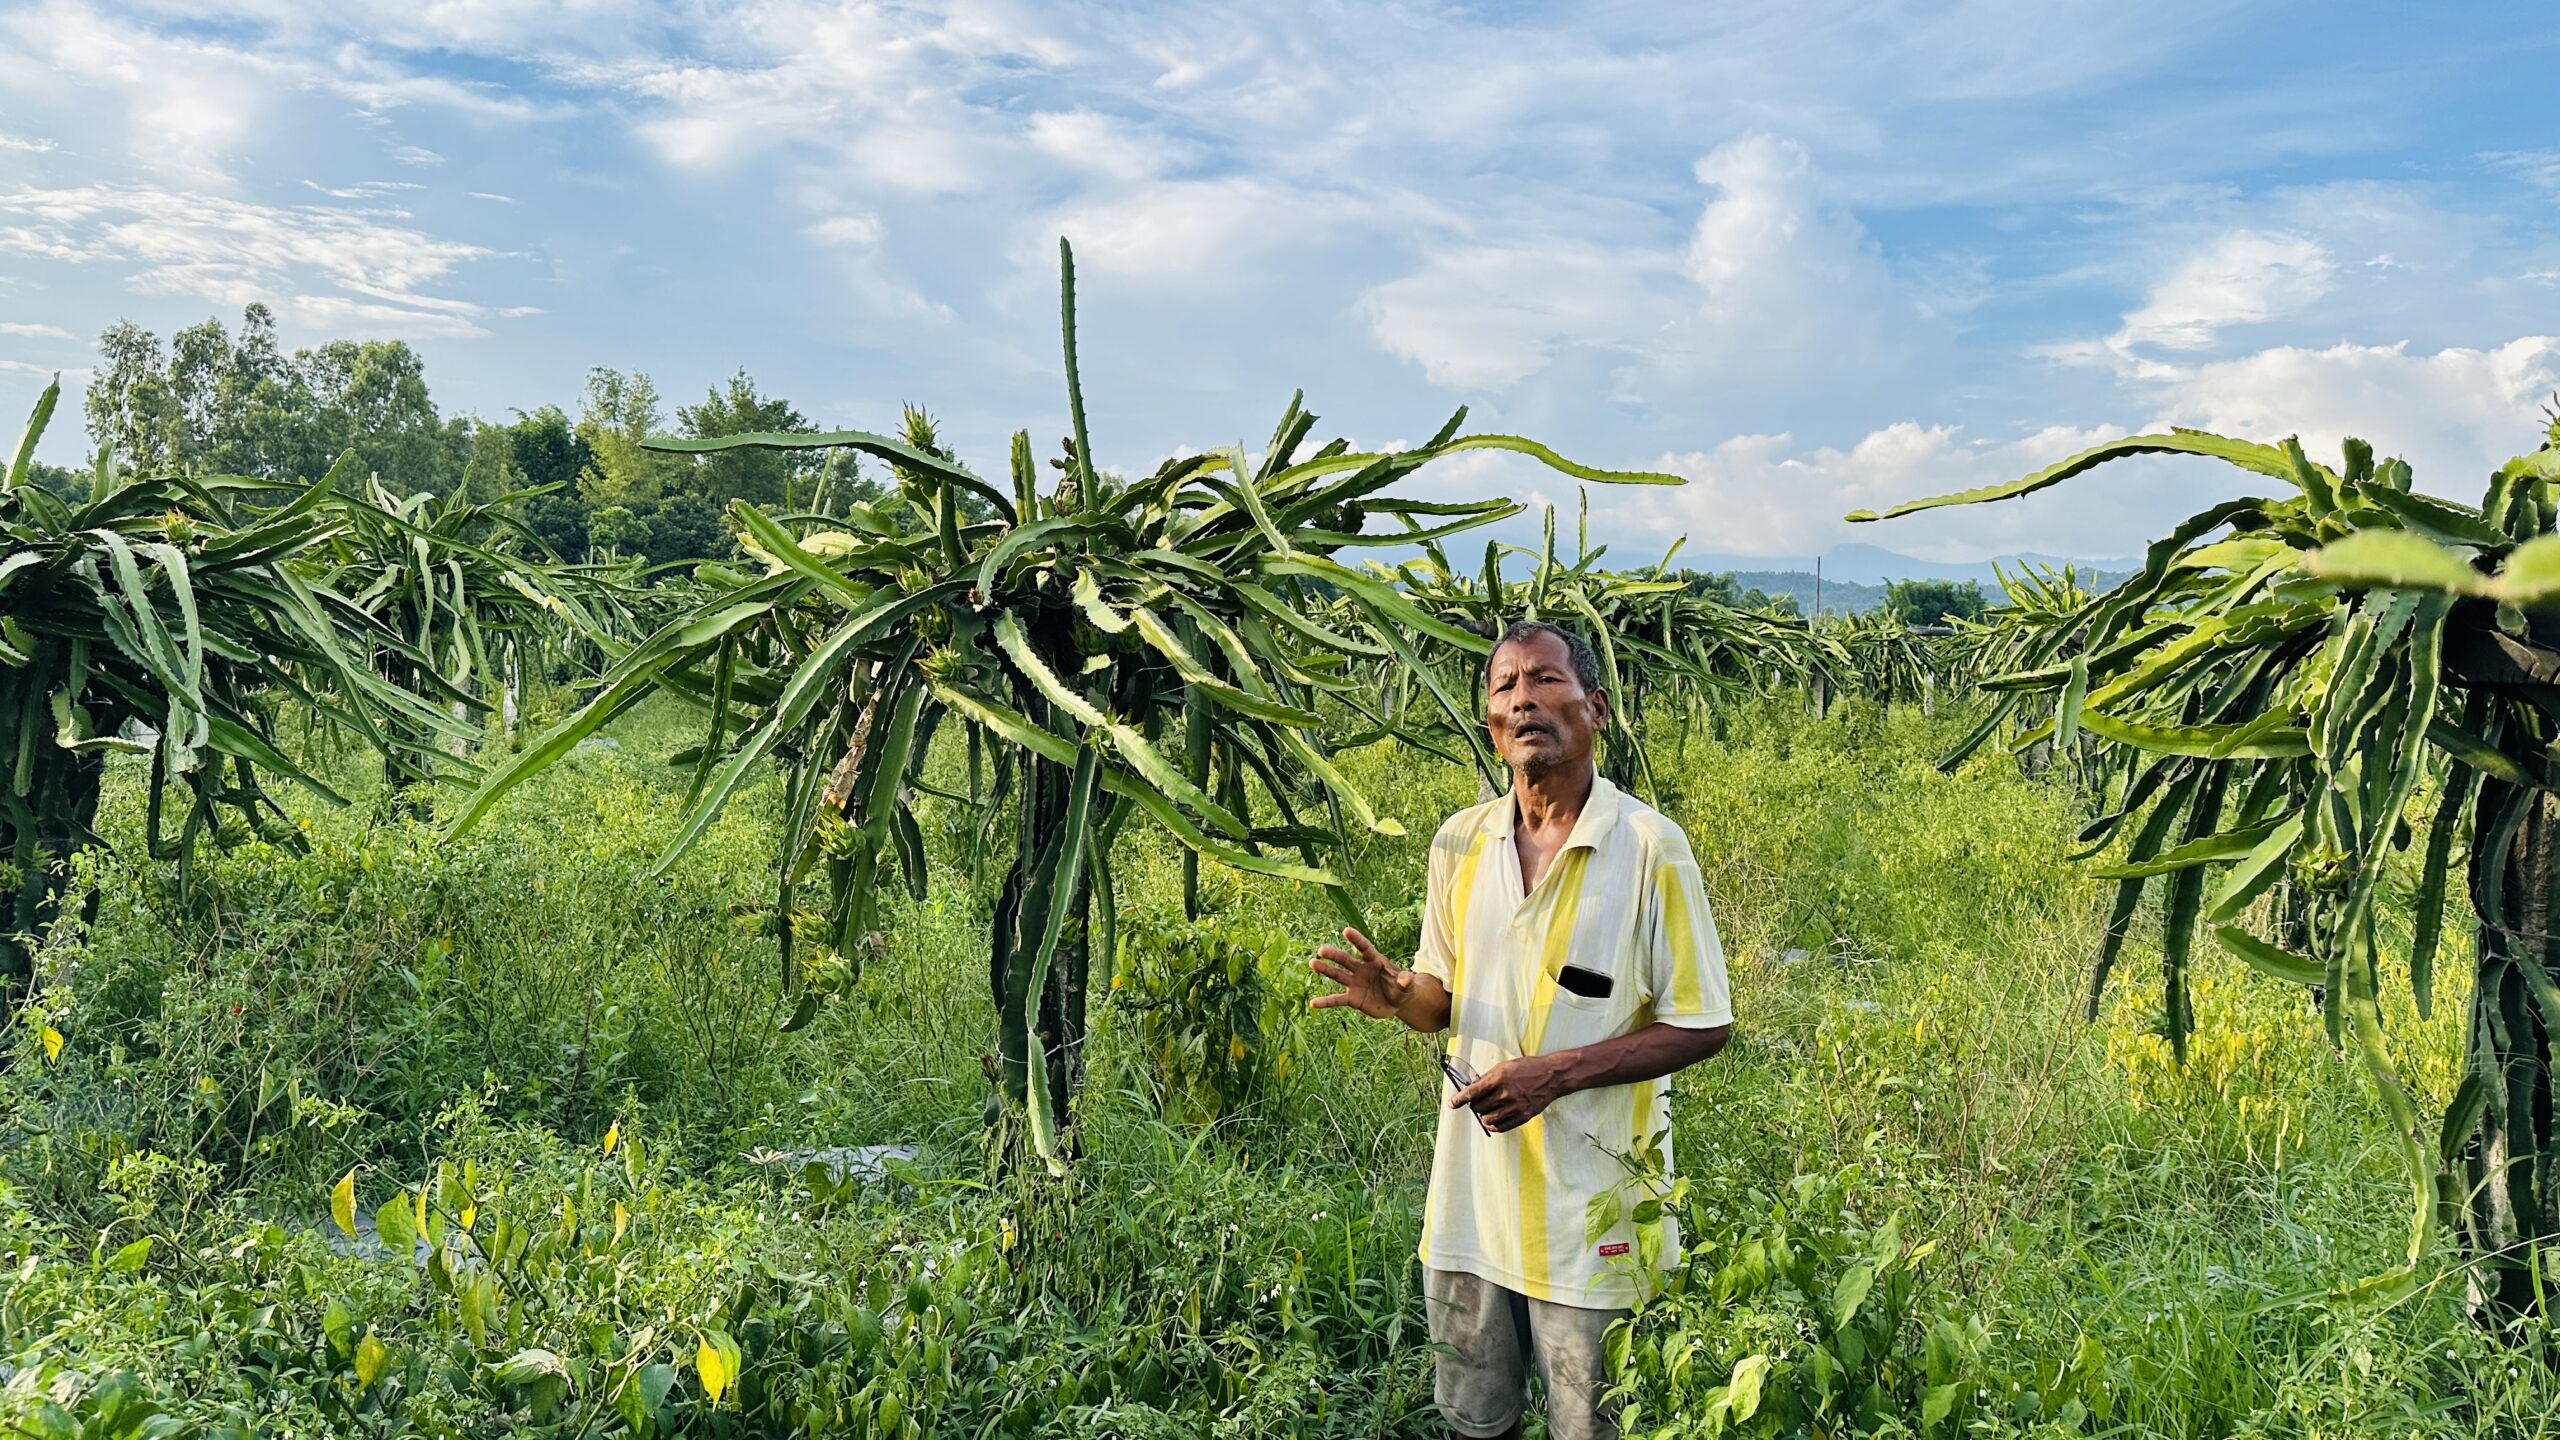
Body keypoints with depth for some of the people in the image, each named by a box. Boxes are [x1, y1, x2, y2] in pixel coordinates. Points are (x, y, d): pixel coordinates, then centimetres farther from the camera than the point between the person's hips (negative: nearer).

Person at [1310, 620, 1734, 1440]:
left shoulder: (1650, 848, -12)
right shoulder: (1459, 843, 2)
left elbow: (1703, 1027, -10)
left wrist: (1556, 1072, -20)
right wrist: (1398, 998, -12)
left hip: (1592, 1205, -4)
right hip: (1472, 1192, 4)